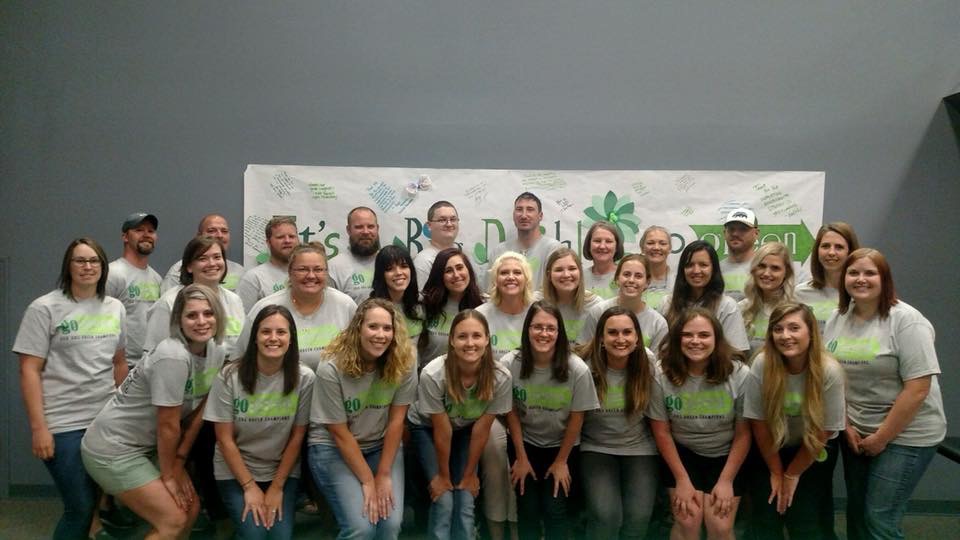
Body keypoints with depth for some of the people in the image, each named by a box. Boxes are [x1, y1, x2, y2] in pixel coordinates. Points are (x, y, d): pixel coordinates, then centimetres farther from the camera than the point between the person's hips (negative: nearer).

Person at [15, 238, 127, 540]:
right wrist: (38, 427, -12)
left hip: (107, 420, 4)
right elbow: (29, 371, -7)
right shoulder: (44, 308, -4)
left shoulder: (115, 308, 8)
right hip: (64, 425, -4)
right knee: (81, 508, -3)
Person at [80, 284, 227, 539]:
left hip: (148, 445, 8)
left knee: (191, 508, 8)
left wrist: (179, 460, 2)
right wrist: (168, 475, -10)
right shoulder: (173, 357, -29)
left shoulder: (217, 351, -4)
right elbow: (168, 425, -21)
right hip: (113, 448, -8)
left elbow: (198, 410, 3)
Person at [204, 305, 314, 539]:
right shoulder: (229, 376, -14)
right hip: (235, 470, -1)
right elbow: (225, 439, -9)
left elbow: (297, 436, -5)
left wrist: (277, 487, -6)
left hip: (283, 471, 1)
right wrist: (249, 486, -11)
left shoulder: (304, 378, -12)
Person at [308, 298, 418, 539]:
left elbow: (396, 421, -10)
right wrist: (368, 481, -14)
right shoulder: (331, 369, -22)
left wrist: (384, 475, -11)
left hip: (383, 446, 3)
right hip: (333, 448, -2)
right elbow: (339, 433, -16)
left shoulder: (404, 362, -15)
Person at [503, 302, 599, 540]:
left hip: (562, 446, -1)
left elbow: (577, 418, -11)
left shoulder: (577, 369, -24)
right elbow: (512, 413, -8)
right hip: (524, 443, 1)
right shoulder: (509, 364, -21)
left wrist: (561, 461, -3)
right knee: (527, 508, 1)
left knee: (555, 509, -4)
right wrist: (521, 457, -2)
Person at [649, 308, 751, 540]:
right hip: (681, 454, 0)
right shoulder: (662, 376, -17)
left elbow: (743, 433, -8)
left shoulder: (739, 375, -17)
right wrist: (682, 479, -7)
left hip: (726, 457, 0)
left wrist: (727, 480, -7)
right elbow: (662, 431, -7)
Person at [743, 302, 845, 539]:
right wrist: (776, 472, -4)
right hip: (770, 450, 0)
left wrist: (792, 475, -5)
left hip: (814, 452, 0)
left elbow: (823, 432, -13)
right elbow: (759, 423, -13)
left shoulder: (829, 371, -24)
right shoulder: (761, 365, -24)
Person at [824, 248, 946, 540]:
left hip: (905, 435, -5)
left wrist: (882, 437, -14)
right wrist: (846, 426, 0)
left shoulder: (906, 320, -15)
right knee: (856, 513, 14)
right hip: (855, 432, 6)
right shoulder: (837, 319, 3)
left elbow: (917, 388, -19)